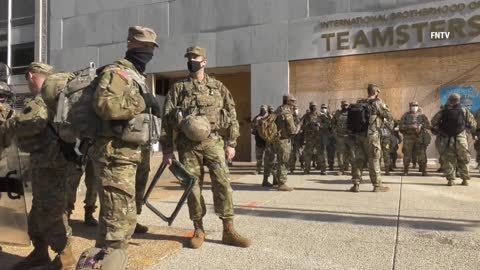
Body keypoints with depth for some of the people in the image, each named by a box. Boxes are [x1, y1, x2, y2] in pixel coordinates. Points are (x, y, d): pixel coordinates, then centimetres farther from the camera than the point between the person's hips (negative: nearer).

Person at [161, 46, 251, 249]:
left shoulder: (218, 87, 12)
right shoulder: (178, 89, 10)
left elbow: (232, 114, 9)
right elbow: (166, 119, 6)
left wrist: (231, 143, 1)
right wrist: (167, 149, 0)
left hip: (213, 141, 0)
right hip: (188, 144, 0)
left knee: (223, 183, -6)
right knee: (193, 186, 3)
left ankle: (228, 231, 2)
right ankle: (199, 230, 17)